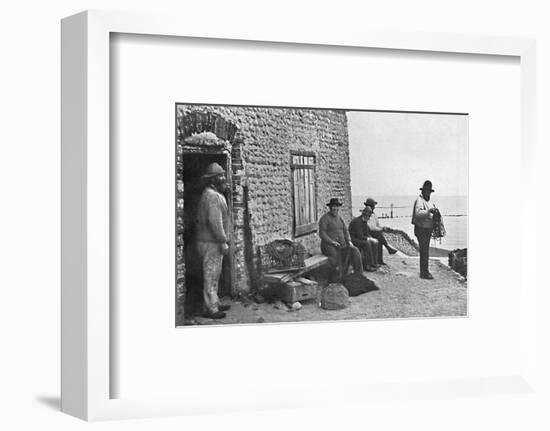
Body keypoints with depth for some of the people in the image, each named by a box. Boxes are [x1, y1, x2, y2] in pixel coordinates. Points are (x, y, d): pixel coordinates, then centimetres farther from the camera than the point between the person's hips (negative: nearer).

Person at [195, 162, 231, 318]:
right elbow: (215, 221, -24)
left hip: (211, 241, 10)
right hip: (211, 243, -10)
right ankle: (210, 308, -1)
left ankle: (214, 304, 25)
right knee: (211, 275, -5)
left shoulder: (210, 194, 17)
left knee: (214, 275, 16)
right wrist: (223, 242, -23)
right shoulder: (212, 196, -17)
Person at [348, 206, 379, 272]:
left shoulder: (365, 222, 9)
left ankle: (374, 263, -6)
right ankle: (367, 265, -27)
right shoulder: (357, 221, -22)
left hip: (360, 239, 9)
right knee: (367, 244, -30)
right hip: (353, 240, -9)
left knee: (374, 243, -6)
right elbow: (360, 236, -26)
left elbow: (367, 234, 14)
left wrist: (372, 238, -5)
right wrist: (369, 239, -18)